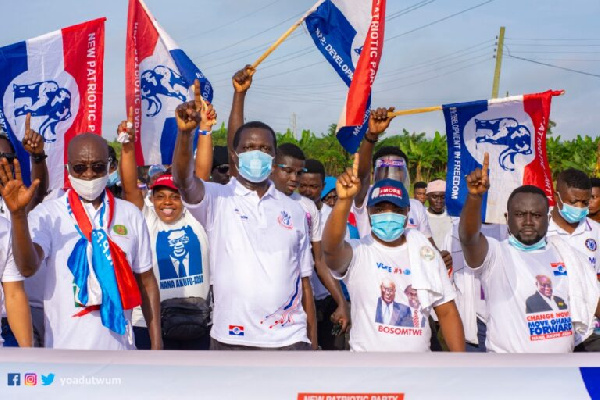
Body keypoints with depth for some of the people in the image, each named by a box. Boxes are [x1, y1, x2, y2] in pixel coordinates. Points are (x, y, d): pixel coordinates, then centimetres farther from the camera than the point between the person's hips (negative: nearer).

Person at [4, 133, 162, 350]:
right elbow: (28, 267, -20)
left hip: (119, 345, 3)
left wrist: (156, 342, 4)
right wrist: (18, 213, -33)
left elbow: (146, 281, 8)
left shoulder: (130, 215, 5)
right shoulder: (48, 214, -3)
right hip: (65, 346, -2)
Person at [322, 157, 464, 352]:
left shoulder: (427, 254, 1)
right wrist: (344, 200, -47)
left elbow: (447, 312, 4)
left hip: (420, 355, 3)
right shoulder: (358, 252, -10)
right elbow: (331, 248, -33)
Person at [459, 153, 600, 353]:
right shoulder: (496, 254, -9)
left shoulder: (563, 252, 7)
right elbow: (469, 237, -30)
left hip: (564, 351, 4)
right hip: (508, 359, -4)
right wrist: (475, 196, -45)